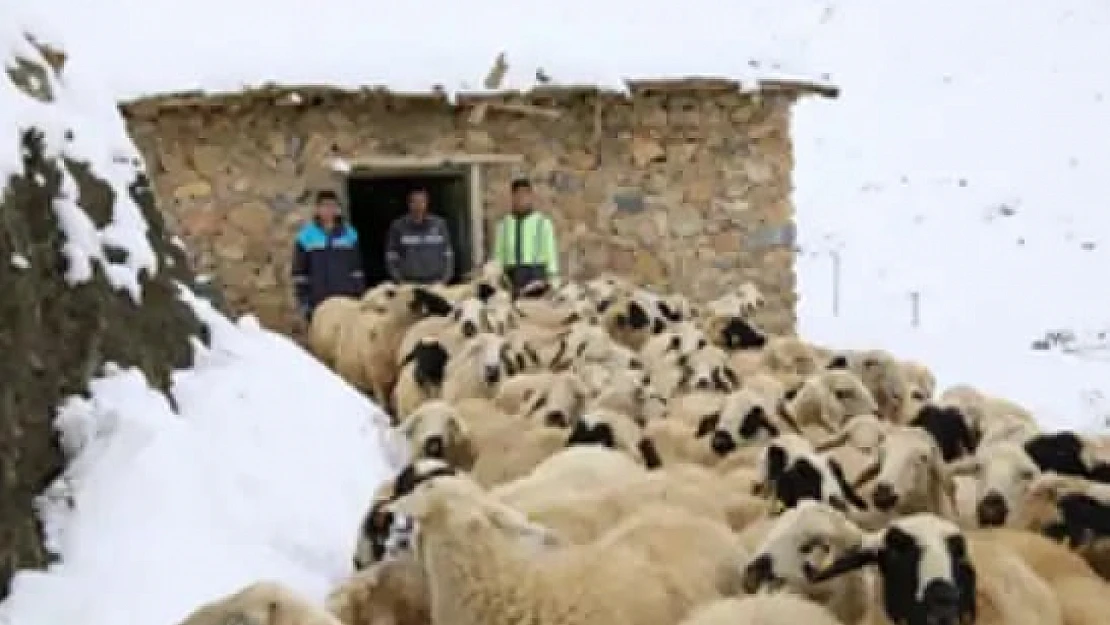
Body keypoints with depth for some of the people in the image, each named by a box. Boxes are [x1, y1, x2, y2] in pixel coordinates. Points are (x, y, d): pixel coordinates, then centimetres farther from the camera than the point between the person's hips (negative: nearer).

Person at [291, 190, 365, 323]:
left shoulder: (350, 234, 7)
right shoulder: (306, 236, 1)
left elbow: (356, 267, 10)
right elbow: (299, 271, 2)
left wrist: (359, 297, 5)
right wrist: (303, 302, -2)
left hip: (346, 299, 2)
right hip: (318, 301, -2)